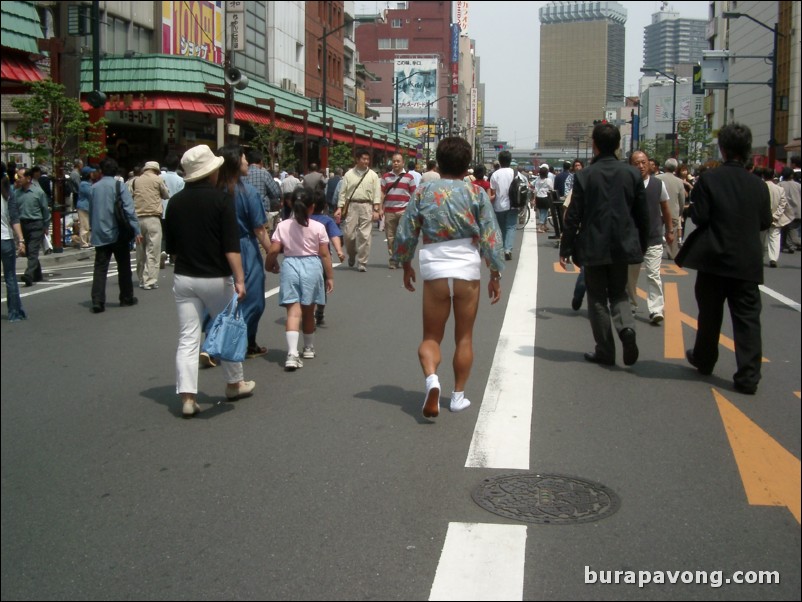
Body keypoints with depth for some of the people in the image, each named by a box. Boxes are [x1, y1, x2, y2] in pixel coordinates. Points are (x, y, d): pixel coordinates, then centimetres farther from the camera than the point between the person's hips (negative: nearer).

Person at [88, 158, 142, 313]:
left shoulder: (93, 188, 5)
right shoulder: (120, 186, -7)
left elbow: (90, 212, 12)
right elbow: (129, 210, -14)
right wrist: (136, 231, -12)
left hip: (100, 235, 3)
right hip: (118, 233, -3)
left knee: (100, 268, 2)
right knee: (123, 266, 12)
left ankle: (97, 302, -8)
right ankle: (126, 298, 21)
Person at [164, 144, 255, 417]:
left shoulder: (175, 202, 4)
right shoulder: (221, 199, -9)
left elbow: (171, 246, 12)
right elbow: (231, 246, -16)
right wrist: (239, 279, -16)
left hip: (183, 278, 4)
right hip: (216, 278, -3)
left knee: (187, 338, 2)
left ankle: (187, 396, -4)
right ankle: (234, 384, 29)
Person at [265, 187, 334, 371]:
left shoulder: (283, 226, 1)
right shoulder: (318, 227, -2)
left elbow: (273, 251, -3)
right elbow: (324, 254, -2)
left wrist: (269, 266, 17)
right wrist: (330, 276, 8)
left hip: (290, 266, 0)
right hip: (312, 266, 0)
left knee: (293, 311, -6)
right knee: (308, 311, 16)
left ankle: (292, 354, -21)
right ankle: (309, 348, 34)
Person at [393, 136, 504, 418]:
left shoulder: (422, 193, 2)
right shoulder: (476, 194, -1)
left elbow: (405, 234, 5)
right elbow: (491, 237, -3)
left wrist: (406, 265, 20)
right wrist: (495, 275, 5)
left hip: (434, 271, 0)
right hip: (468, 271, 0)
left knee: (431, 336, 10)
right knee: (464, 337, 14)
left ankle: (431, 378, -17)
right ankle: (458, 395, 19)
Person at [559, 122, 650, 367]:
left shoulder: (584, 175, -8)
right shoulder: (632, 173, 0)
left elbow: (573, 216, -8)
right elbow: (643, 214, 4)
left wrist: (566, 248, 0)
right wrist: (641, 245, 15)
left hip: (593, 247, -2)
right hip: (623, 246, 3)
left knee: (598, 298, 9)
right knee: (619, 293, 17)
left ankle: (605, 351, 11)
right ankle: (626, 327, -11)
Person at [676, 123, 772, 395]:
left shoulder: (709, 179, -9)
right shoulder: (758, 185, -1)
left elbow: (699, 217, -12)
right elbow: (765, 222, 5)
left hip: (715, 259, -1)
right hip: (748, 263, 1)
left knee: (710, 314, 15)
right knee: (747, 318, 2)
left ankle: (704, 360, 31)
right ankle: (748, 376, -1)